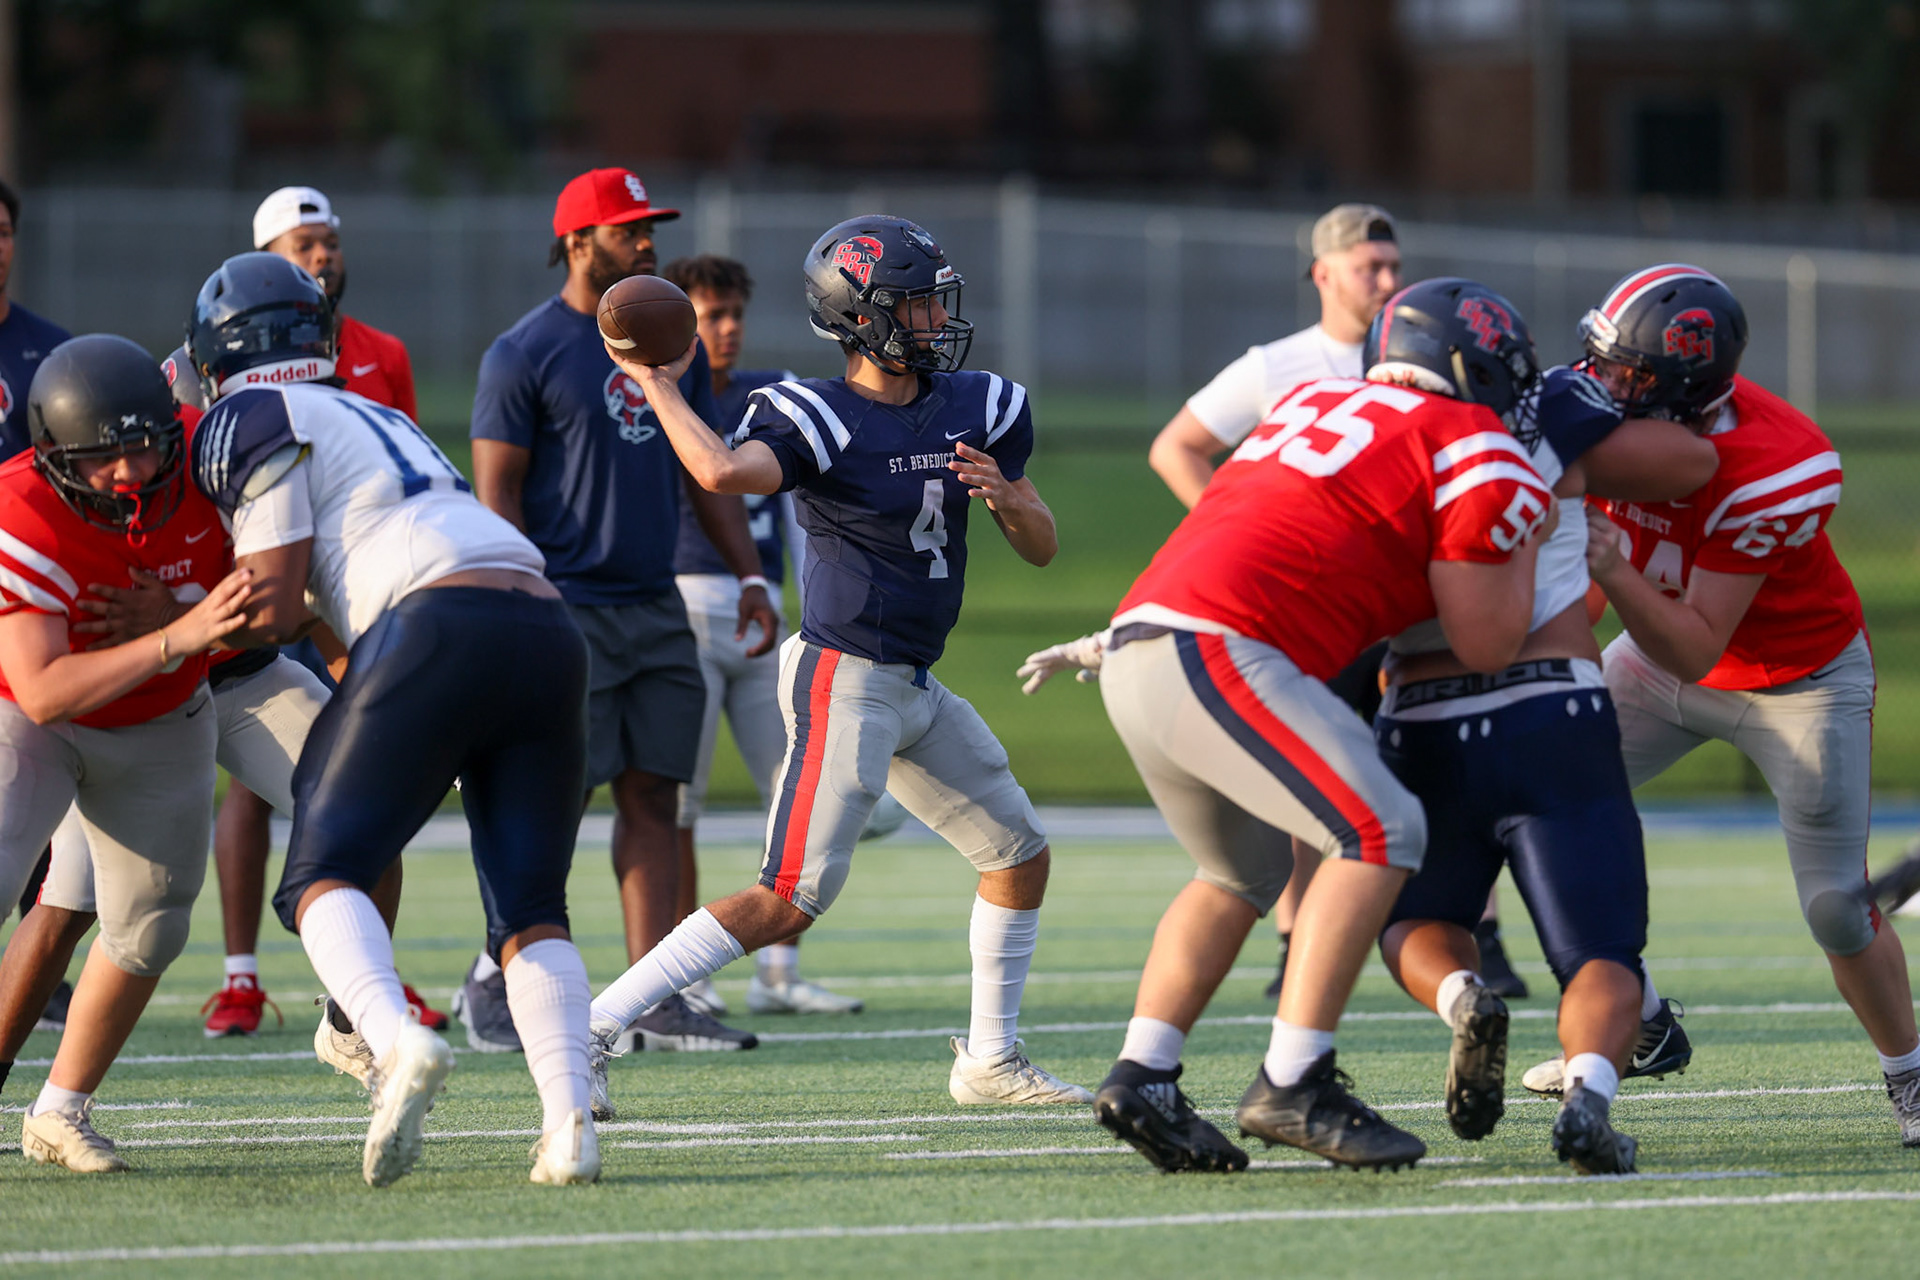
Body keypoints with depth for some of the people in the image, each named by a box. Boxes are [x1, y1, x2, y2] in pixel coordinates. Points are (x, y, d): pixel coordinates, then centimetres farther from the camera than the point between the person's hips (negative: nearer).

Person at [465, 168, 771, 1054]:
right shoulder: (525, 352, -6)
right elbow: (497, 492, -9)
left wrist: (749, 576, 10)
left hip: (656, 608, 6)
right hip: (567, 608, -6)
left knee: (652, 798, 3)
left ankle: (655, 1001, 4)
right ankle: (491, 984, 7)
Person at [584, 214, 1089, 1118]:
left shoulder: (976, 409, 5)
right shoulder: (815, 418, -17)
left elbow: (1042, 549, 10)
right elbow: (725, 471, -38)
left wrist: (1003, 495, -12)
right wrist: (655, 386, -25)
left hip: (915, 688, 8)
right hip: (846, 679, -8)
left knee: (1020, 855, 14)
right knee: (793, 899, -14)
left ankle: (990, 1062, 27)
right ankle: (591, 1031, -12)